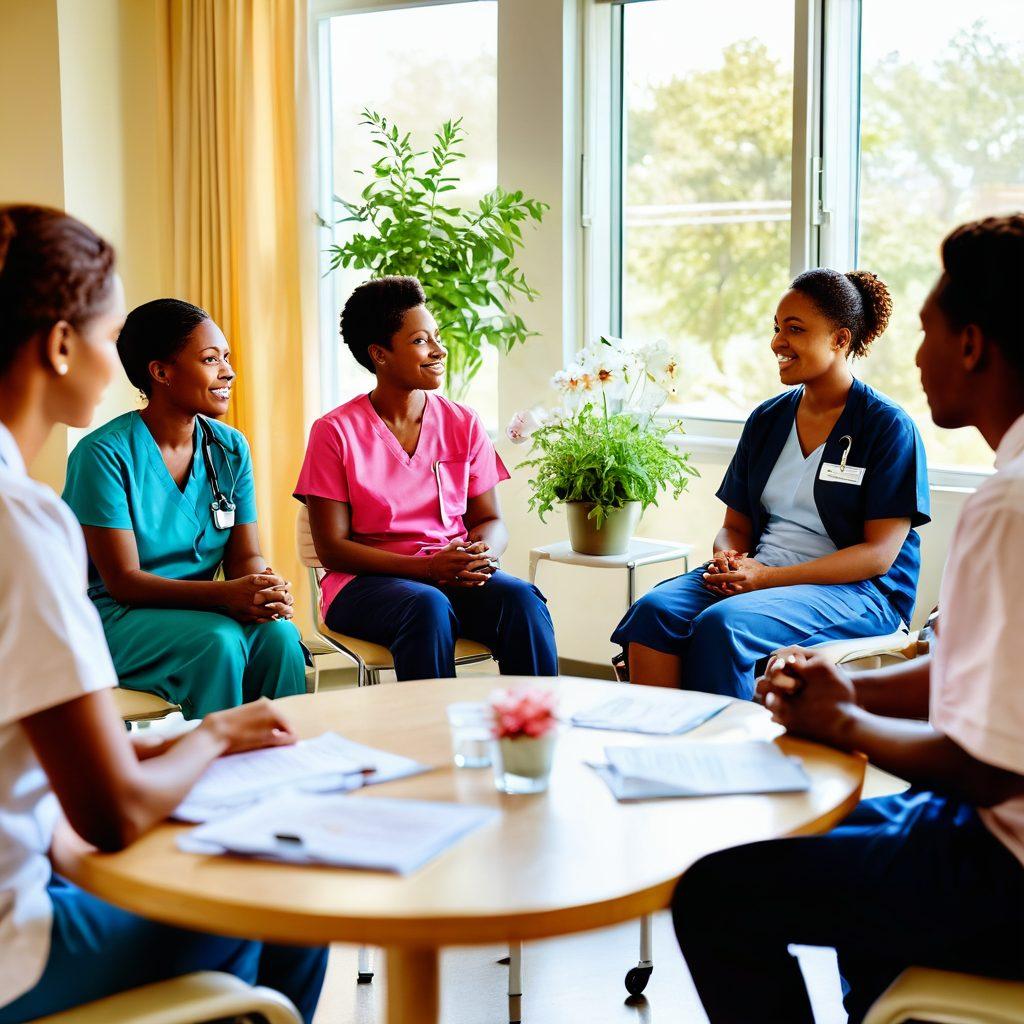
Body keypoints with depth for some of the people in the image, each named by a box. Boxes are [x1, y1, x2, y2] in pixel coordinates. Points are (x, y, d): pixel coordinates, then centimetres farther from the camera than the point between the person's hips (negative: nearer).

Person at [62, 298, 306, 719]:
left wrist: (267, 589, -22)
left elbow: (245, 555, 4)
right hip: (113, 618, -5)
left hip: (195, 609, 5)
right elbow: (123, 582, -17)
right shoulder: (104, 454, -14)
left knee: (278, 634, -25)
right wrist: (225, 595, -31)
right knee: (219, 639, -32)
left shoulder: (230, 448, 5)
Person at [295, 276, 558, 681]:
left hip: (456, 574, 4)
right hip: (367, 581, -3)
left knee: (522, 599, -27)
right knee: (427, 607, -36)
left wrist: (483, 553, -15)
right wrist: (428, 567, -19)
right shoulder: (335, 432, -3)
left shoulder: (463, 424, 9)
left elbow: (490, 519, 12)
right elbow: (331, 548, -7)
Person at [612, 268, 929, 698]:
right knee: (653, 611, -24)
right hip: (757, 573, 6)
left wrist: (769, 576, -18)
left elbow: (879, 554, -10)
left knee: (723, 623, -33)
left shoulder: (889, 427, -4)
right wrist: (727, 560, -9)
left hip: (854, 589, -5)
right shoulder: (767, 419, 15)